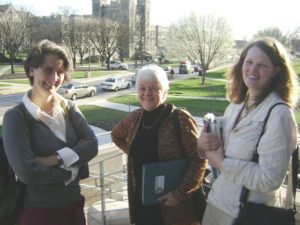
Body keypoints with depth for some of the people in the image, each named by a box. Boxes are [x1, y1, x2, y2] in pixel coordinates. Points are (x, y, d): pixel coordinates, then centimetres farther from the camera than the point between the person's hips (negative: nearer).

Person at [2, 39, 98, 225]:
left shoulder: (69, 108, 0)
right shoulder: (16, 116, -14)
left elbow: (92, 145, -10)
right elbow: (26, 171, -22)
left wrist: (53, 160, -21)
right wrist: (71, 170, -13)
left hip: (74, 206, 5)